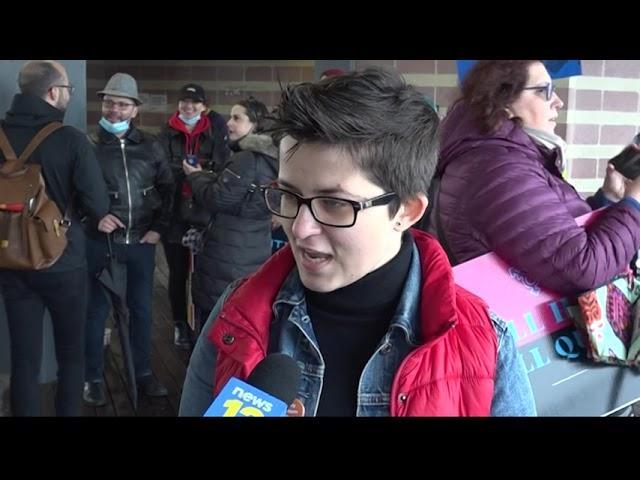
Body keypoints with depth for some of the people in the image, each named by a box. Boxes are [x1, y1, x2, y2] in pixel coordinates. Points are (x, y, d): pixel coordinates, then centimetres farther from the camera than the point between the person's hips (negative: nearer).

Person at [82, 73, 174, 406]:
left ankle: (143, 372, 28)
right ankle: (93, 378, 21)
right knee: (96, 310, 6)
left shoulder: (151, 146, 4)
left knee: (141, 308, 13)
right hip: (100, 242, -3)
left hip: (141, 242, 3)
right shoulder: (88, 145, -5)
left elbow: (167, 189, 9)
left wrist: (158, 228, 1)